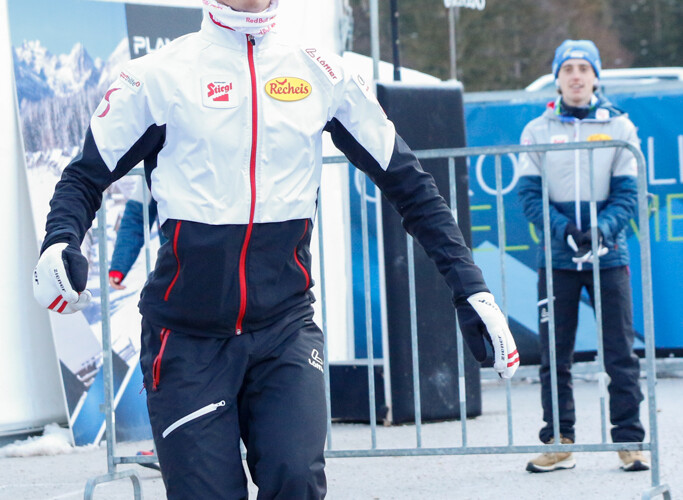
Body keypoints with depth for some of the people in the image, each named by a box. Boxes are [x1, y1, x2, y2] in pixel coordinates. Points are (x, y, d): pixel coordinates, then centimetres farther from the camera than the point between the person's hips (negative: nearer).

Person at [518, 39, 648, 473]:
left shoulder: (618, 127, 5)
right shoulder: (537, 131, 6)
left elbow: (627, 193, 1)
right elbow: (530, 194, 1)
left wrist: (601, 230, -17)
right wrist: (565, 230, -15)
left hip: (608, 256, -1)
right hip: (557, 259, 1)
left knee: (621, 355, -1)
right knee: (555, 356, 3)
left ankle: (629, 439, 5)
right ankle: (559, 441, 10)